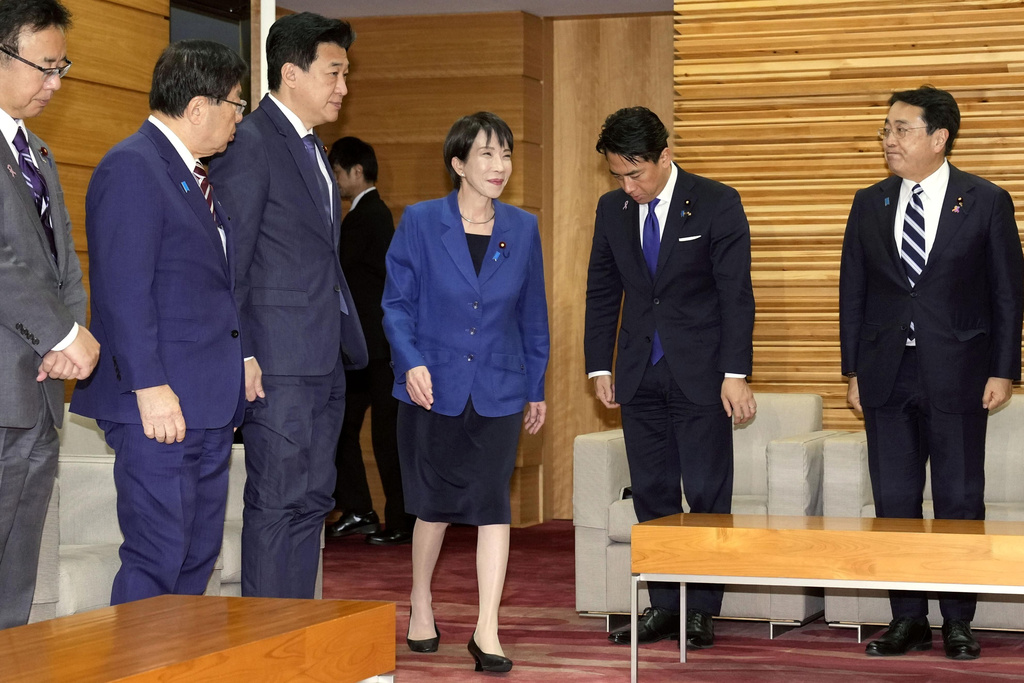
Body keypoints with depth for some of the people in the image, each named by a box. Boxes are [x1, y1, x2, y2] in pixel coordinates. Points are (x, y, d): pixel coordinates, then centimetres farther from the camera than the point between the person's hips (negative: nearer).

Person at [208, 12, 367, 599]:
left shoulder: (312, 148, 19)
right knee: (277, 501, -6)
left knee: (312, 499, 11)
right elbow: (227, 260, -14)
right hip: (279, 359, -9)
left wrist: (348, 339, 15)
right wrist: (242, 354, -18)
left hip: (325, 359, 9)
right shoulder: (250, 143, -10)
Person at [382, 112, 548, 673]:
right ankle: (420, 603, 32)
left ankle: (486, 631, -3)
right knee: (435, 501, 9)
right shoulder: (420, 222, -3)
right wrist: (411, 362, -18)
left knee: (492, 500, -7)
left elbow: (532, 314, 11)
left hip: (498, 388, 1)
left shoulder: (522, 229, 5)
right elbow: (396, 302, -2)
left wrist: (537, 387, 14)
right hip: (433, 386, -1)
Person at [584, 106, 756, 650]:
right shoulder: (612, 210, 6)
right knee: (651, 494, 6)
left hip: (699, 374, -4)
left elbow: (736, 293, -8)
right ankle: (663, 607, 13)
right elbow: (602, 293, 13)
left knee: (707, 495, -2)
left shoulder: (717, 204, -7)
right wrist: (600, 367, 8)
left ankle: (701, 610, 7)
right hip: (639, 376, 4)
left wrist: (735, 373, -13)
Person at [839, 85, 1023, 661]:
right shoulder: (870, 204, 7)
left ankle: (958, 622, 13)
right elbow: (853, 292, 10)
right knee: (894, 500, 5)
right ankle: (908, 619, 14)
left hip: (956, 373, -3)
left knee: (960, 500, 3)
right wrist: (853, 370, 5)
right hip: (887, 375, 3)